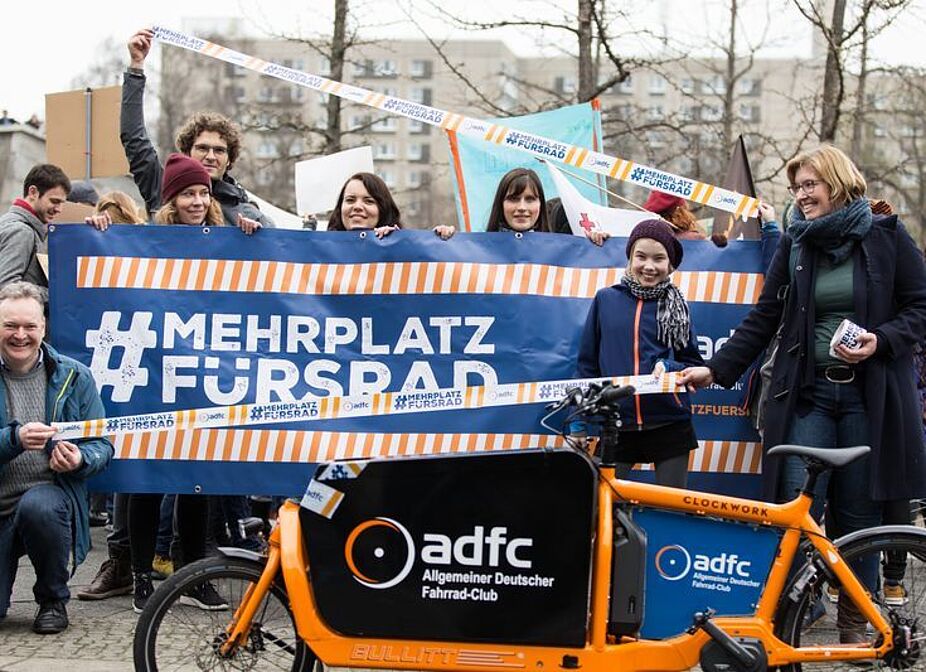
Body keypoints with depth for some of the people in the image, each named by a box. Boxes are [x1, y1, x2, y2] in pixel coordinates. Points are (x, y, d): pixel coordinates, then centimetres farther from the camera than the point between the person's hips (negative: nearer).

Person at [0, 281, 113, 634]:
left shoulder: (74, 376, 2)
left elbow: (101, 445, 3)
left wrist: (80, 459, -20)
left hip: (52, 494, 0)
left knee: (38, 506, -38)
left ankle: (54, 600, -10)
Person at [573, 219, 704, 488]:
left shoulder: (677, 306, 5)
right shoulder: (606, 299, 3)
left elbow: (695, 366, 8)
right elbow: (587, 363, 8)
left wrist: (668, 368, -13)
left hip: (669, 425, 0)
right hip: (617, 426, 0)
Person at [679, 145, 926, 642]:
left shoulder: (885, 236, 2)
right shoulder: (795, 245, 9)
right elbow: (762, 320, 8)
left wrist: (880, 341, -15)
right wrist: (716, 369, -1)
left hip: (869, 396, -2)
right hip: (808, 395, 2)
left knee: (858, 513, 4)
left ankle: (854, 623, 17)